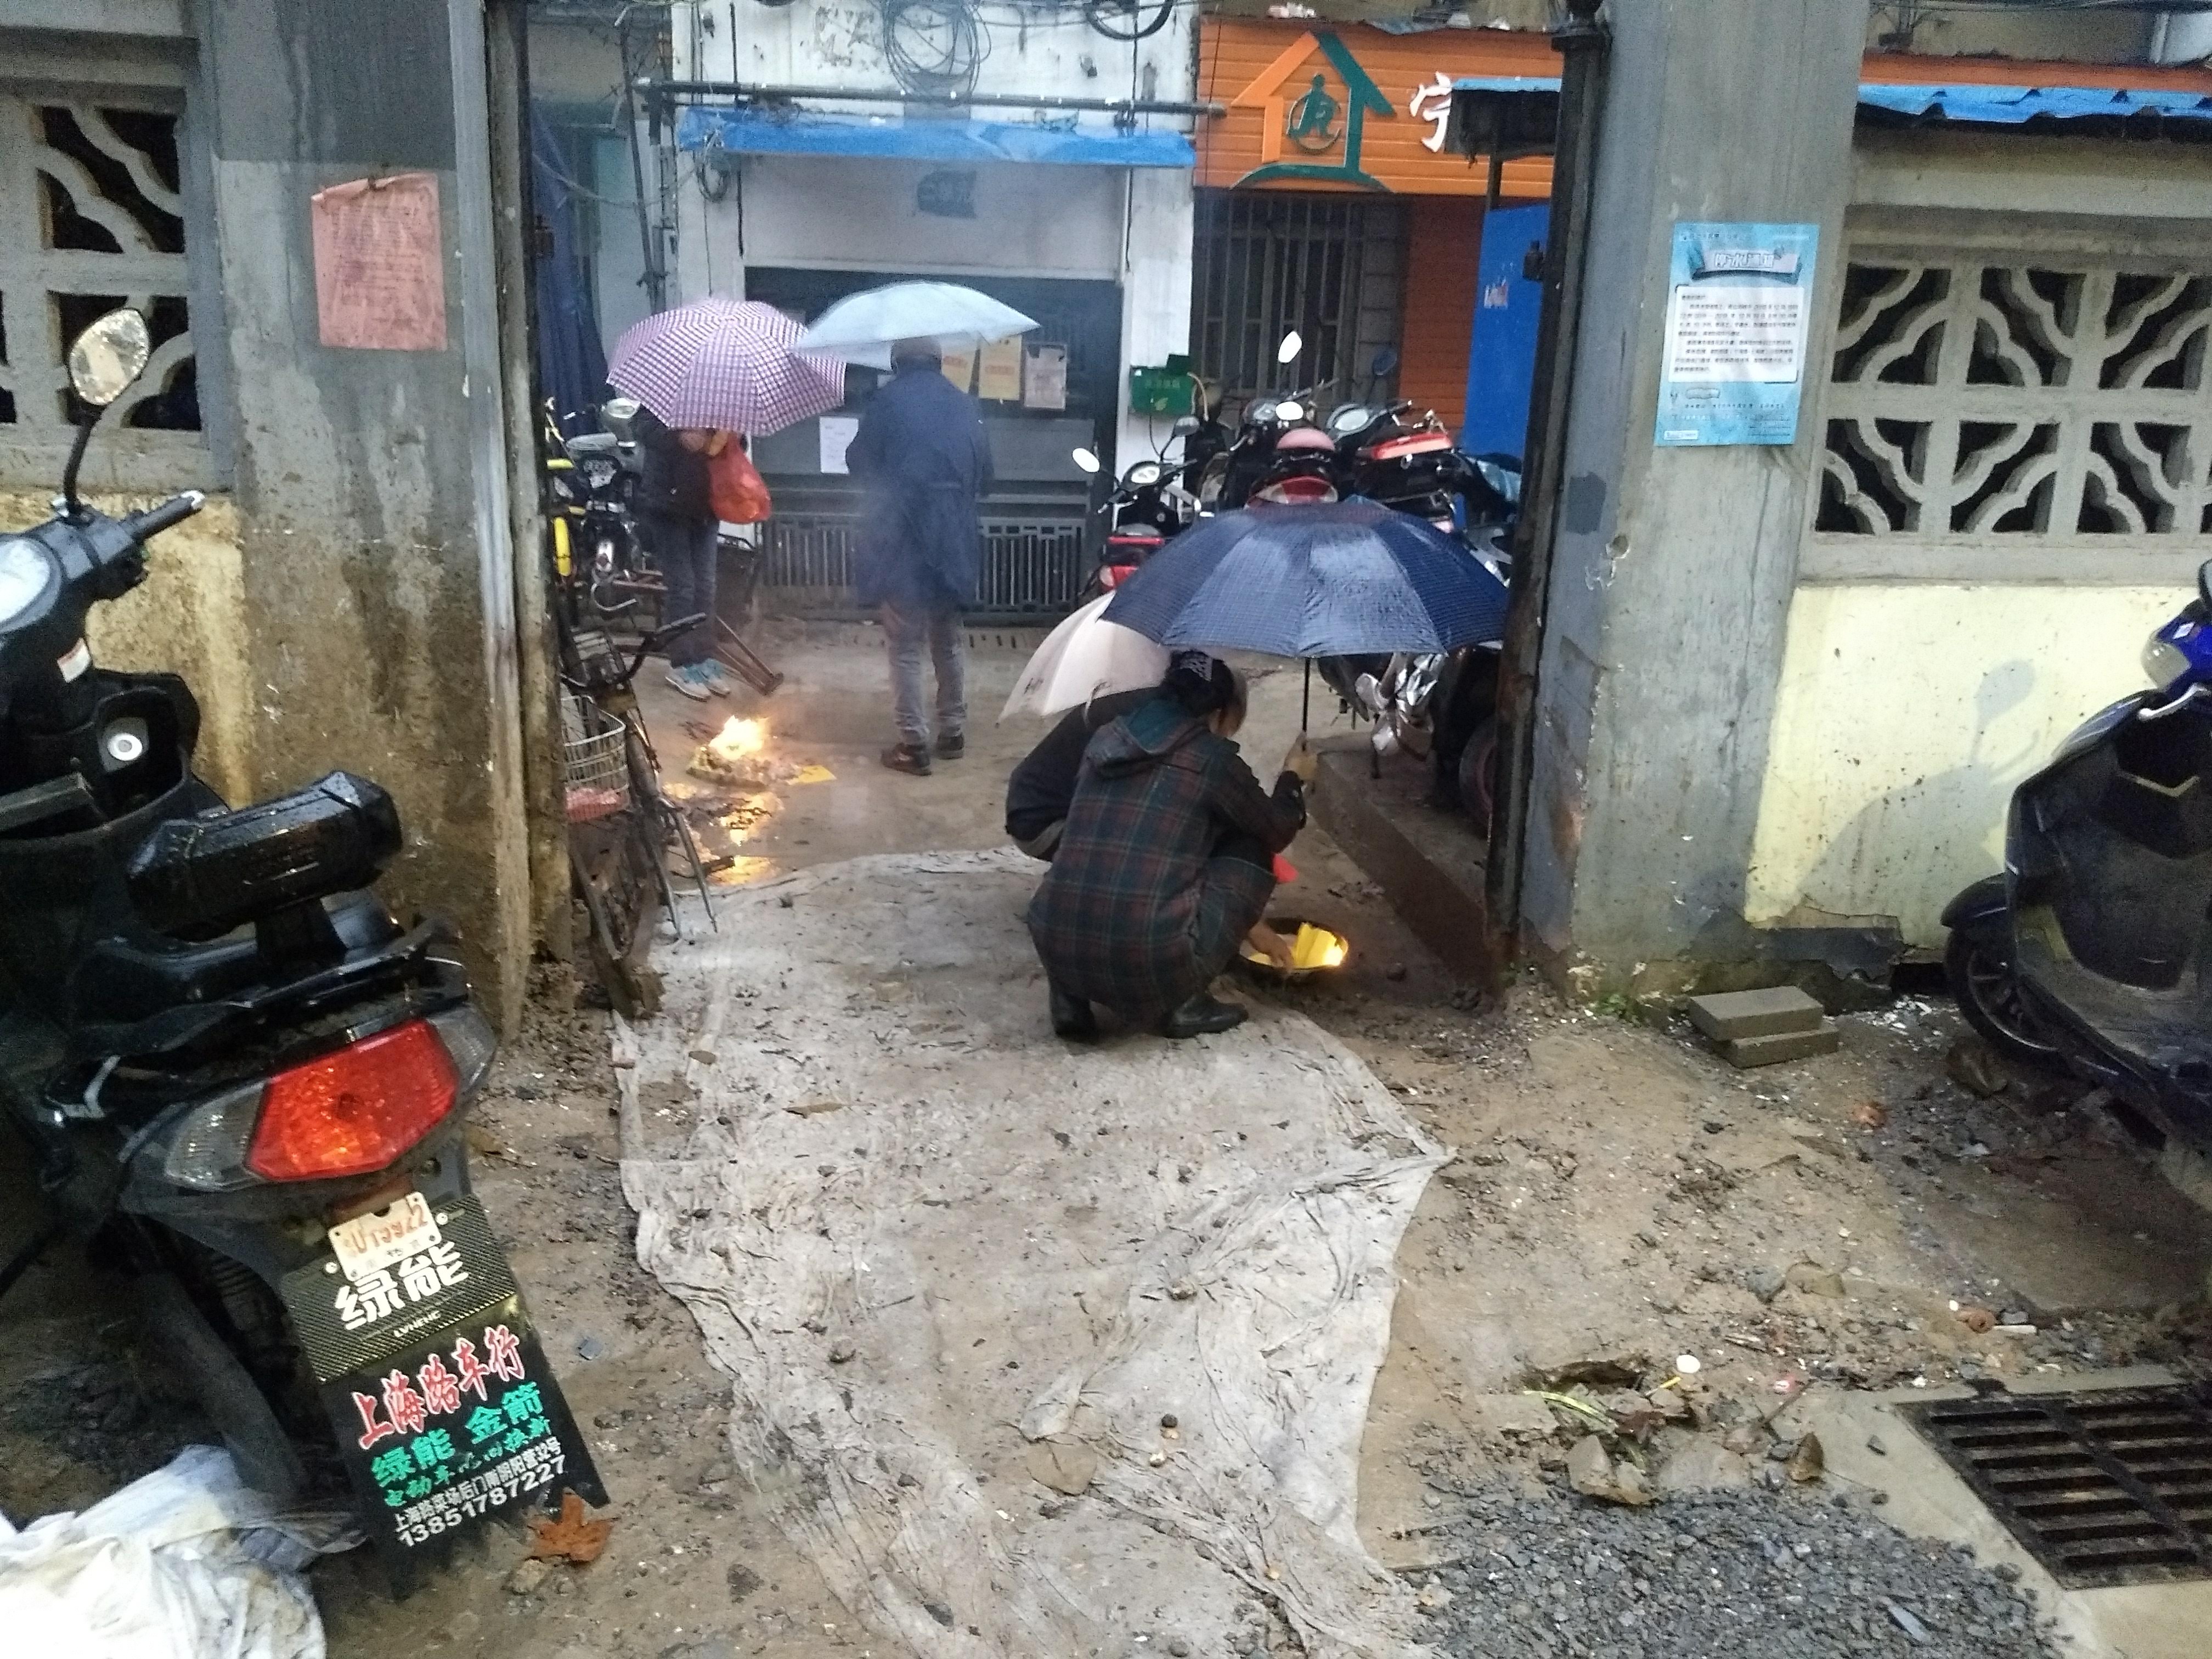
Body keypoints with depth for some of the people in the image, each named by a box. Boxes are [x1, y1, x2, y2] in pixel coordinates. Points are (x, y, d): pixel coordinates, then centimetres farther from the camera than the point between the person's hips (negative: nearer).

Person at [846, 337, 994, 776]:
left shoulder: (887, 400, -6)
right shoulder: (966, 405, 5)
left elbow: (860, 463, 1)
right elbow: (984, 477, 9)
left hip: (900, 542, -4)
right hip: (953, 542, 4)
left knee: (906, 648, 2)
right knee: (948, 643, 17)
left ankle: (914, 745, 2)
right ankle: (953, 733, 24)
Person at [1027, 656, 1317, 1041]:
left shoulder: (1106, 739, 17)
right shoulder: (1212, 757, 1)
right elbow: (1276, 832, 18)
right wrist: (1293, 779, 38)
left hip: (1056, 948, 5)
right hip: (1151, 960, -5)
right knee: (1251, 851, 16)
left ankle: (1070, 998, 15)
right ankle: (1184, 1005, 10)